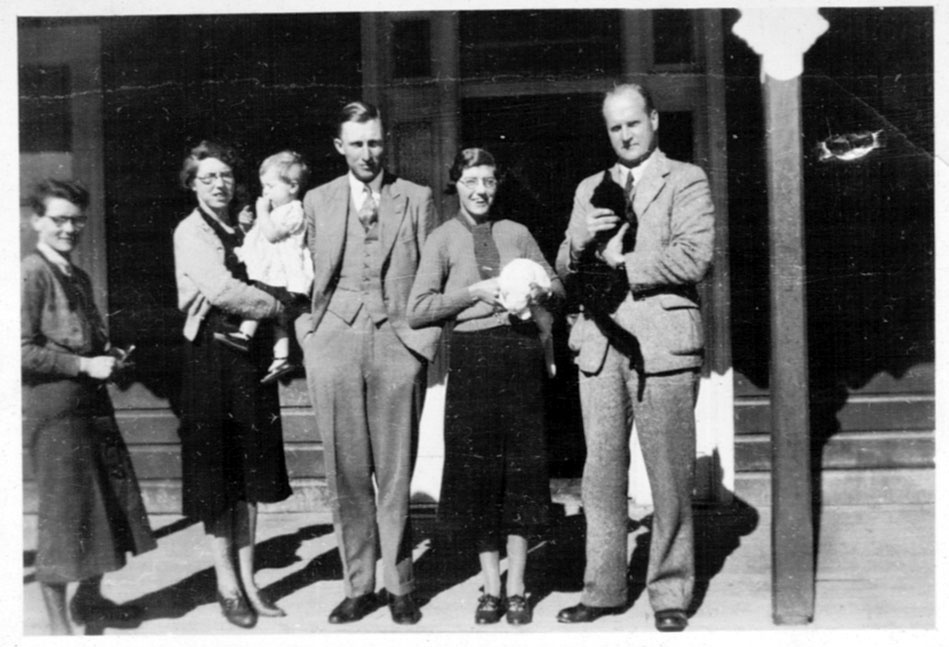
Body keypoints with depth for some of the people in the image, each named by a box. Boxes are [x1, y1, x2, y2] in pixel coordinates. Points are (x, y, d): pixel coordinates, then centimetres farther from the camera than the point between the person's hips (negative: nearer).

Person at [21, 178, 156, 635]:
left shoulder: (78, 277, 15)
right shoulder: (30, 273, -10)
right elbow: (23, 351, -17)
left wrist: (109, 356, 6)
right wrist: (85, 365, -17)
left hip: (91, 400, 8)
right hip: (53, 406, -8)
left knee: (109, 500, 14)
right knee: (63, 510, 0)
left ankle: (89, 597, 33)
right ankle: (58, 624, 14)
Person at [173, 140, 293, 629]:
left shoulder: (241, 232, 15)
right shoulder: (191, 231, -7)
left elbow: (259, 286, 10)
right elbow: (221, 290, -20)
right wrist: (277, 305, -8)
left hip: (251, 354, 6)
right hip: (212, 355, -6)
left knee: (250, 472, 10)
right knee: (216, 473, 3)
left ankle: (248, 580, 20)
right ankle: (227, 584, 16)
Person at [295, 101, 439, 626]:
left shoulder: (417, 198, 9)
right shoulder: (316, 202, 12)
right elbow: (306, 277, 13)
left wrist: (426, 339, 0)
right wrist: (307, 334, 3)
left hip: (398, 343, -1)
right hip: (334, 344, 1)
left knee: (395, 473, 2)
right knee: (346, 474, 3)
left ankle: (399, 586, 16)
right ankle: (358, 586, 15)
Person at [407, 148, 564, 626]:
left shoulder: (517, 233, 12)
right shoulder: (442, 240, 4)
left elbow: (557, 288, 17)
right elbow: (417, 311, -4)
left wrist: (540, 291, -5)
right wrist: (475, 292, -12)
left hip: (522, 350, 2)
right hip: (471, 356, -2)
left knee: (523, 466, 4)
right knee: (477, 469, 3)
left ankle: (516, 586, 16)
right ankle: (491, 586, 17)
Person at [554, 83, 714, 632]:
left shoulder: (686, 180, 6)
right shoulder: (590, 189, 21)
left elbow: (696, 257, -8)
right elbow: (566, 272, 16)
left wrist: (620, 266, -4)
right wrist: (581, 241, -5)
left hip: (662, 344, -4)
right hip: (600, 344, 4)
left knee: (670, 477, 1)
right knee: (602, 474, 6)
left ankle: (671, 594, 13)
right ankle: (604, 589, 16)